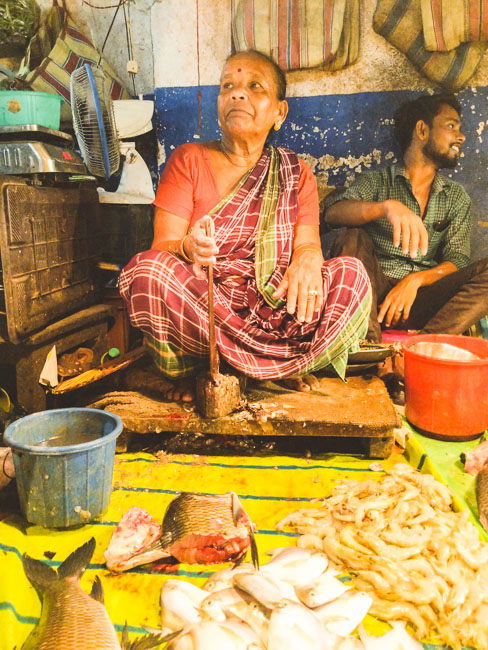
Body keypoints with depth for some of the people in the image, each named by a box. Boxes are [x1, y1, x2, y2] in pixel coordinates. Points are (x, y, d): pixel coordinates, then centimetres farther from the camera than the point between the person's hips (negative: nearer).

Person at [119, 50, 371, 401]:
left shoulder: (296, 173, 12)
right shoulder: (189, 160, 5)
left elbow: (308, 242, 1)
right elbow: (162, 247, -4)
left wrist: (307, 259, -24)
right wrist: (188, 249, -29)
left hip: (272, 313, 2)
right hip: (197, 312, -1)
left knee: (351, 274, -20)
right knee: (146, 268, -31)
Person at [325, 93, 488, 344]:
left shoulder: (457, 197, 17)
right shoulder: (375, 181, 8)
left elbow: (456, 261, 5)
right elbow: (333, 212, -13)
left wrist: (414, 280, -16)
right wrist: (387, 207, -33)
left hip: (423, 296, 2)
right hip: (375, 291, -2)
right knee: (352, 239, -27)